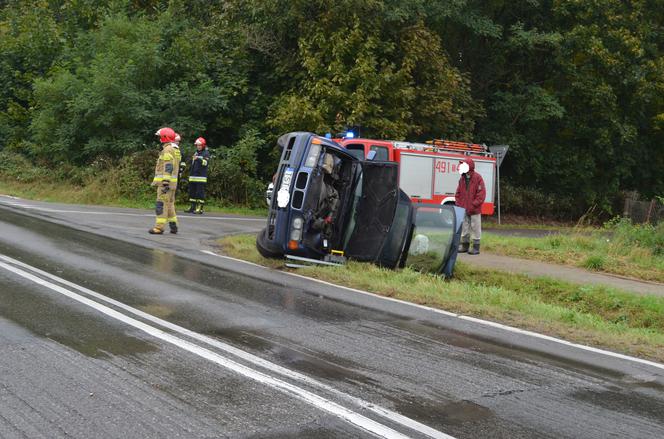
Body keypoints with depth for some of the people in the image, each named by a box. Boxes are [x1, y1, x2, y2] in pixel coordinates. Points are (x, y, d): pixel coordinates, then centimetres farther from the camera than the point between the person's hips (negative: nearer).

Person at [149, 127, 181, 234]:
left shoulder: (167, 150, -14)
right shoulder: (175, 150, 18)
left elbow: (168, 168, -21)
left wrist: (165, 183, -25)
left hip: (165, 182, -10)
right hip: (172, 182, 10)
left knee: (161, 204, -10)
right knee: (170, 204, 14)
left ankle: (159, 227, -11)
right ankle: (173, 226, 14)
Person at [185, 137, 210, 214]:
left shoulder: (206, 153, -2)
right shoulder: (195, 153, 21)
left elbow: (206, 163, -19)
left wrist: (198, 159, -33)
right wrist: (190, 173, 28)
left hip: (201, 177, -8)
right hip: (193, 176, 8)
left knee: (200, 192, -9)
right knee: (192, 191, 9)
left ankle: (200, 208, -7)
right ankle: (193, 207, 16)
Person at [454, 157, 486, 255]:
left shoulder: (477, 178, -9)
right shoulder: (462, 178, 10)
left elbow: (481, 194, -13)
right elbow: (458, 193, 15)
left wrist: (473, 206, -16)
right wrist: (459, 204, 3)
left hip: (474, 210, -6)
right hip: (464, 209, 6)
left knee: (475, 227, 0)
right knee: (464, 227, 12)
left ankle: (476, 247, 6)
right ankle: (465, 245, 21)